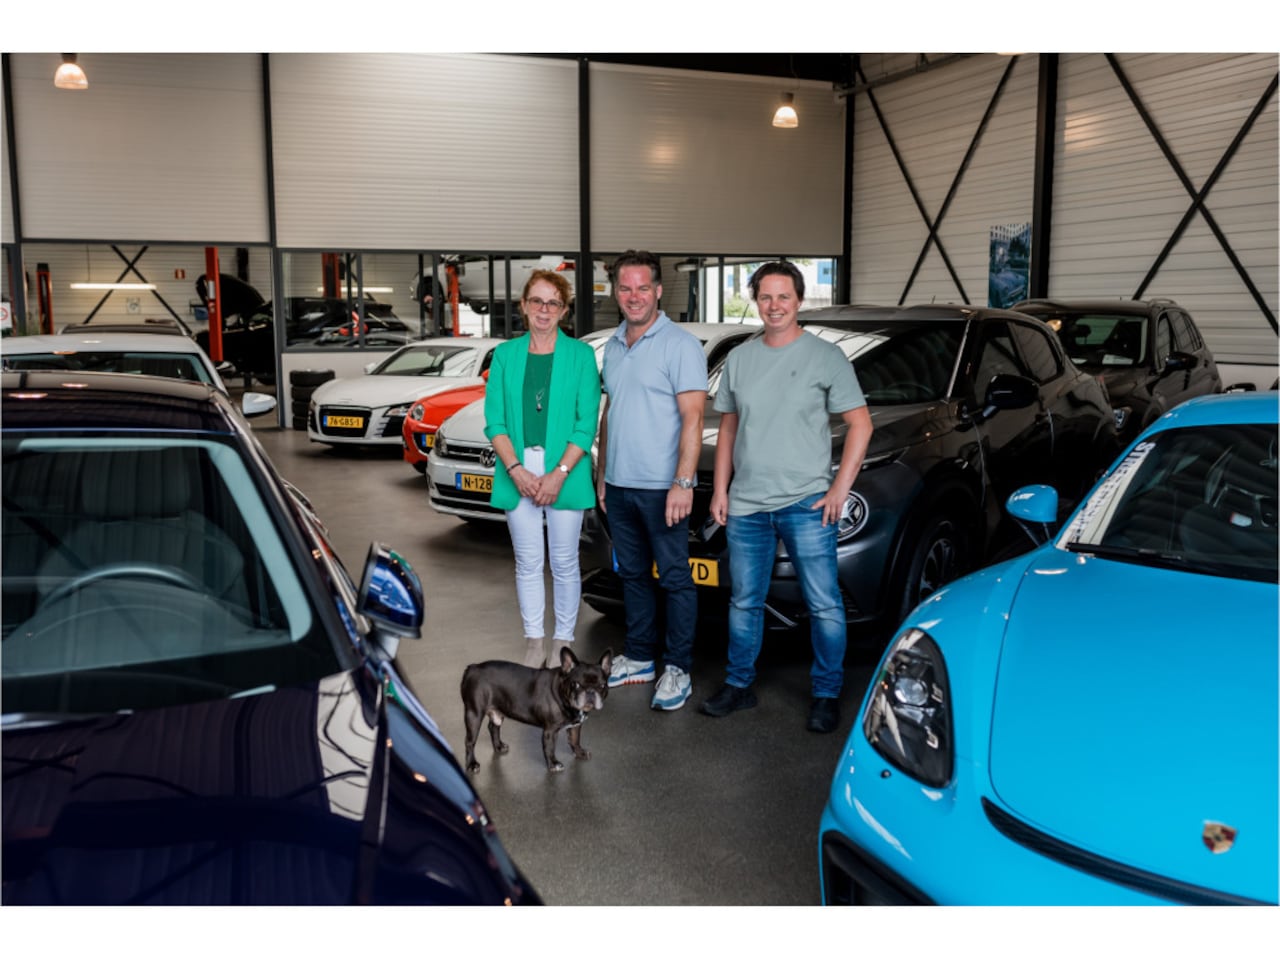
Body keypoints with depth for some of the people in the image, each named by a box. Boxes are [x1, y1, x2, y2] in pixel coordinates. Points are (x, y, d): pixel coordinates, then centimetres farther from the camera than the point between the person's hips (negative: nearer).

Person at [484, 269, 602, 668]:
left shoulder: (580, 355, 0)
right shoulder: (505, 354, 7)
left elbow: (586, 423, -5)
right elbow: (494, 420, 2)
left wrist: (559, 474, -14)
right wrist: (516, 470, -11)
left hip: (564, 473, -2)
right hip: (518, 474, 2)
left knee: (564, 563, 6)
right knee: (528, 562, 9)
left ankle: (563, 642, 21)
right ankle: (534, 639, 22)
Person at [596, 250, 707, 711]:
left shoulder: (680, 345, -9)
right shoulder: (612, 346, 13)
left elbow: (692, 418, -15)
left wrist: (683, 482, -21)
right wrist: (602, 474, 17)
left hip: (661, 487, -7)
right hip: (618, 486, 7)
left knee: (674, 578, 2)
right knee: (633, 574, 16)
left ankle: (678, 669, 11)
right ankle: (638, 657, 28)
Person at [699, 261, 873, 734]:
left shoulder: (826, 357, -3)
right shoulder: (739, 359, 11)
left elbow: (860, 424, -3)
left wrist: (840, 489, -9)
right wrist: (719, 490, 9)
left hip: (806, 503, -4)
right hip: (746, 505, 4)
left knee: (823, 604, 0)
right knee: (744, 602, 14)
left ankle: (826, 694, 15)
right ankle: (739, 685, 27)